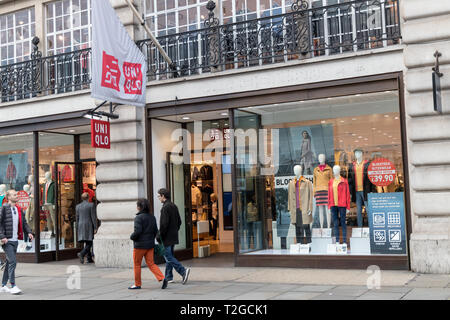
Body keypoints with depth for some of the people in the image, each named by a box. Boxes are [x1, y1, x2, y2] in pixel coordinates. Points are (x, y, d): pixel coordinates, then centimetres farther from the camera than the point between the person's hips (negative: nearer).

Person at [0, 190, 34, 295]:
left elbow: (24, 223, 15)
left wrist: (29, 232, -1)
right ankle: (13, 286, -10)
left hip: (15, 240, 7)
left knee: (9, 263, 12)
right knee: (12, 262, -13)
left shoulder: (19, 210, 14)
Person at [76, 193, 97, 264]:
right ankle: (81, 253, -27)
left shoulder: (78, 206, 7)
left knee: (86, 243, 12)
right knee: (89, 243, -4)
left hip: (81, 227, 5)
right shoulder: (91, 205, -7)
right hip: (89, 226, -5)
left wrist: (78, 229, 15)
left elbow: (77, 218, 10)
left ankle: (89, 259, 12)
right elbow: (94, 217, -10)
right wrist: (95, 228, -8)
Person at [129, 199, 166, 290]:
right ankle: (162, 278, -8)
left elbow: (137, 231, -22)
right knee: (151, 263, 9)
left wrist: (132, 237, -4)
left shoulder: (138, 218, -16)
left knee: (137, 264, 9)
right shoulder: (152, 217, 6)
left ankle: (137, 284, 17)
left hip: (140, 245, -6)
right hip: (150, 244, 7)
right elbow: (155, 230, 9)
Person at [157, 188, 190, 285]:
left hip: (167, 237, -9)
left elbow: (164, 224, -22)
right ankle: (169, 277, 19)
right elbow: (179, 221, 16)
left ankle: (183, 271, -17)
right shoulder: (174, 206, 12)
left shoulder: (165, 207, -16)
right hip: (174, 236, 9)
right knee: (169, 256, 14)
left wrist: (159, 237, -15)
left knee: (168, 257, -6)